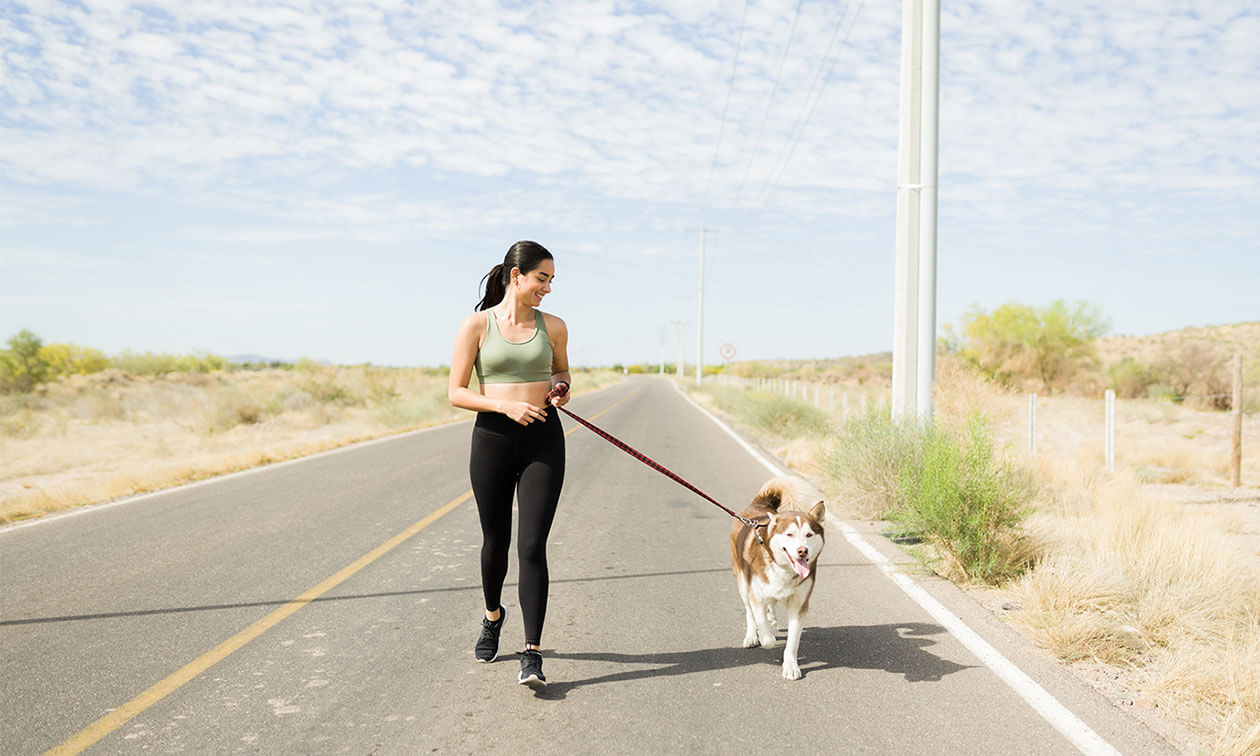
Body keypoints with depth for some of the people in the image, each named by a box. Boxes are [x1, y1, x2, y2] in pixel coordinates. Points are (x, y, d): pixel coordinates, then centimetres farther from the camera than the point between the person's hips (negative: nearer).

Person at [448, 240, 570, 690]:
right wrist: (506, 405, -17)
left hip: (543, 441, 1)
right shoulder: (477, 325, -2)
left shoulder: (553, 327, 6)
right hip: (492, 439, 0)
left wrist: (561, 391, 0)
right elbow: (456, 392, -4)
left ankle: (533, 655, -6)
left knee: (532, 547, -8)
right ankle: (492, 615, 43)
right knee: (495, 542, 14)